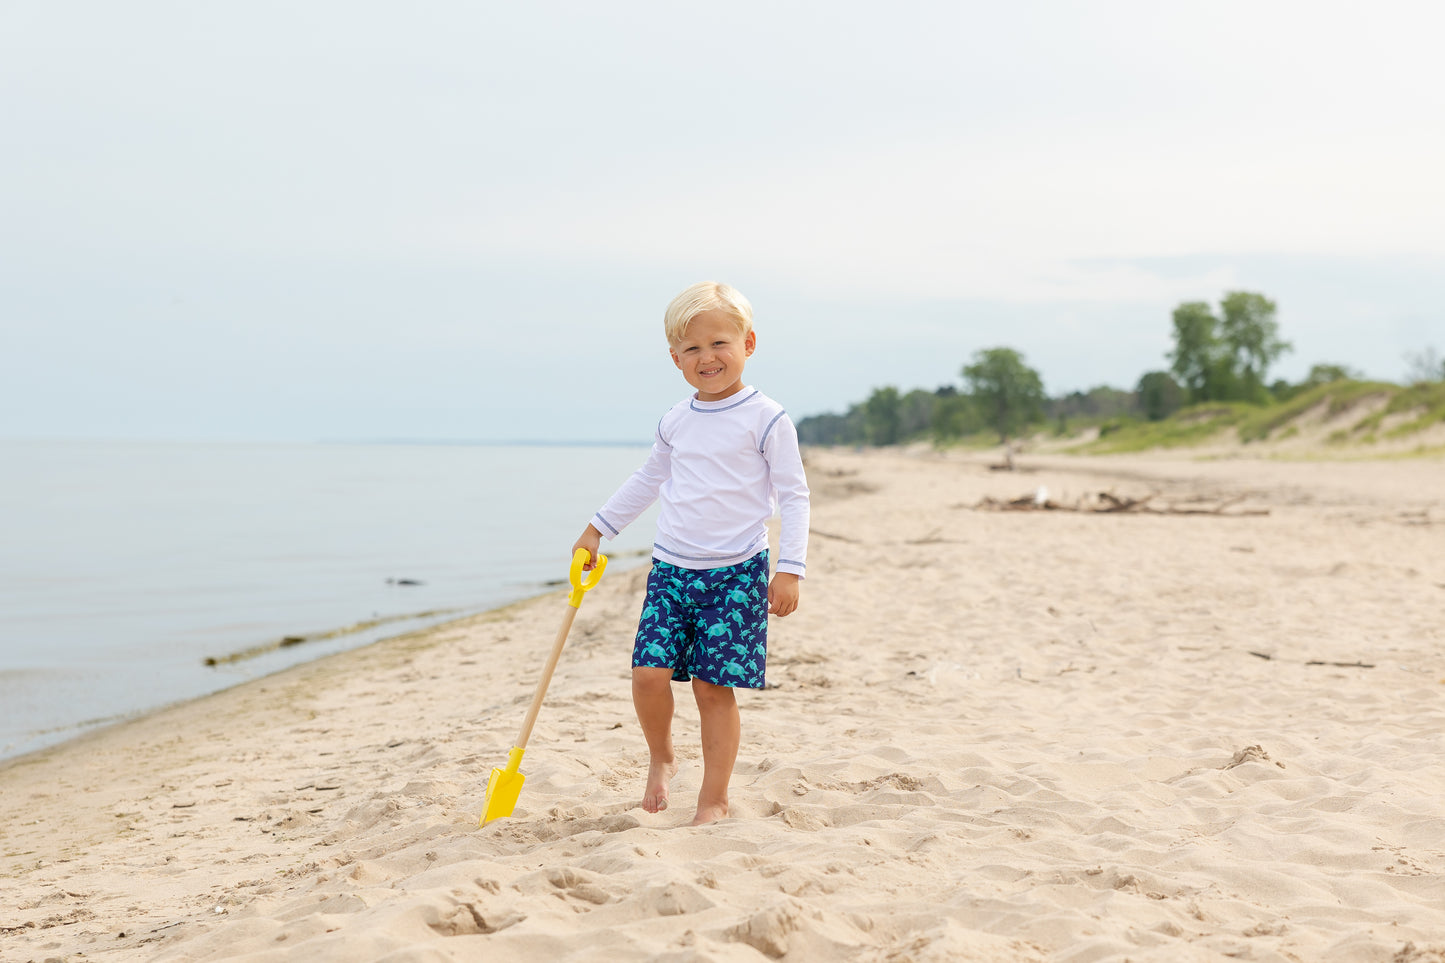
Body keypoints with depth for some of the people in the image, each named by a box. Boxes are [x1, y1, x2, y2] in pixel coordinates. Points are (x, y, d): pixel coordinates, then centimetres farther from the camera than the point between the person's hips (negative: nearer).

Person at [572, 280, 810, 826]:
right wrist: (598, 529, 29)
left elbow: (793, 495, -4)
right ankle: (660, 758, 19)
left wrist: (790, 568, -11)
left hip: (736, 573, -4)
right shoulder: (675, 422, 10)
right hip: (672, 569, 4)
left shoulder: (766, 419, -5)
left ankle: (714, 800, 9)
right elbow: (648, 481, 26)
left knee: (713, 686, -4)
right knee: (649, 673, -9)